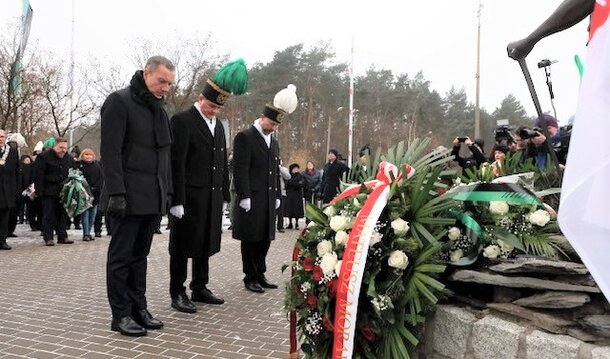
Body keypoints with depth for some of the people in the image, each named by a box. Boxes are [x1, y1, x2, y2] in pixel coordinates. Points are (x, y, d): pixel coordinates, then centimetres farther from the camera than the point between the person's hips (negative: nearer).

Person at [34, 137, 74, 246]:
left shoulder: (69, 159, 11)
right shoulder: (44, 157, -6)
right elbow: (39, 176, -9)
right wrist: (40, 191, -14)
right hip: (49, 192, -5)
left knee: (63, 215, 8)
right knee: (49, 215, -3)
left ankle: (62, 236, 15)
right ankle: (48, 238, 2)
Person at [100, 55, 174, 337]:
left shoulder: (158, 108, 17)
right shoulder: (119, 101, -6)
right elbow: (110, 151, -13)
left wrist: (167, 191, 15)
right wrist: (116, 193, -19)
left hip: (152, 197, 7)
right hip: (128, 196, -7)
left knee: (140, 255, 12)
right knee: (121, 256, 1)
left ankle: (138, 307, 20)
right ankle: (121, 314, 10)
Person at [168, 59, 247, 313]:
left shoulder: (218, 126, 15)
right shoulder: (182, 121, -9)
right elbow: (176, 164, -14)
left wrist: (224, 195, 13)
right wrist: (177, 200, -18)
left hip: (212, 198, 7)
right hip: (189, 198, -7)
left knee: (206, 245, 15)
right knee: (182, 246, 3)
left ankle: (200, 288, 29)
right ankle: (177, 293, 15)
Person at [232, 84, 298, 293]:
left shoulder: (274, 143, 17)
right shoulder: (245, 137, -7)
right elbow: (240, 170, -13)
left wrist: (277, 196, 15)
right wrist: (244, 196, -17)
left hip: (268, 200, 7)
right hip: (251, 200, -7)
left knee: (265, 239, 12)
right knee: (250, 240, 2)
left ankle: (260, 274, 23)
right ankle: (250, 278, 13)